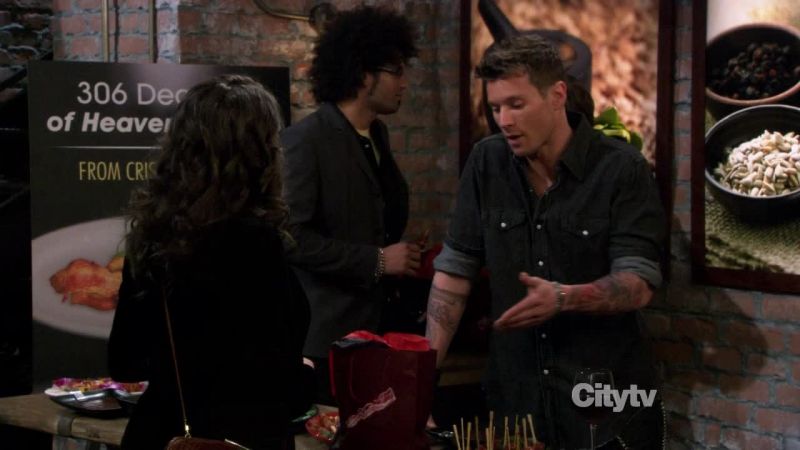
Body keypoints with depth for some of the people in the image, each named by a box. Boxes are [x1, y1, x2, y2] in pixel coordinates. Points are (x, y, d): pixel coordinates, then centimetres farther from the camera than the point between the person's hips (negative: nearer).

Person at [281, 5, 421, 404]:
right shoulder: (305, 140, -14)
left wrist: (401, 254, 8)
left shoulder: (377, 135, 13)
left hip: (374, 323, 8)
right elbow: (291, 236, -21)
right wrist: (376, 260, -18)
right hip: (328, 334, -8)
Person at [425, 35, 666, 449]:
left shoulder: (622, 169, -11)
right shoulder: (486, 164, 1)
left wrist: (565, 298, -34)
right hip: (513, 397, 3)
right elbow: (454, 271, 1)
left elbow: (638, 284, -16)